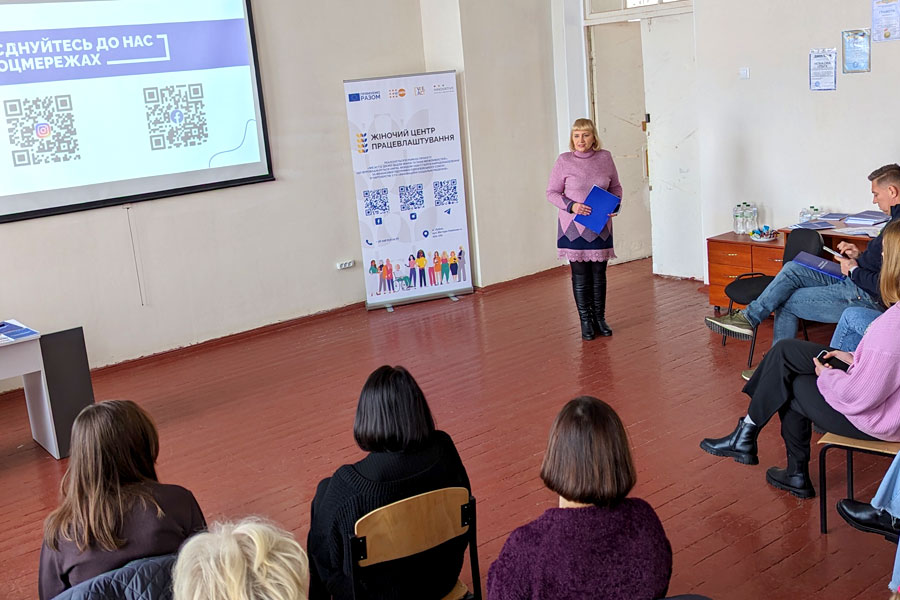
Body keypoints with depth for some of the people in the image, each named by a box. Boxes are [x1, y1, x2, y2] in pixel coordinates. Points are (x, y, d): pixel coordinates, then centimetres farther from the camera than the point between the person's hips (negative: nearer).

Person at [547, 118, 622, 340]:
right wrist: (571, 206, -19)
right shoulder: (564, 161, -6)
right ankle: (585, 322, 14)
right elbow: (552, 192, -2)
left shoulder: (605, 158, 2)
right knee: (580, 276, 3)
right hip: (574, 227, -2)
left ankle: (599, 318, 22)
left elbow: (616, 187, 13)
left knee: (599, 274, 9)